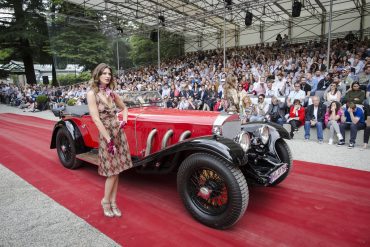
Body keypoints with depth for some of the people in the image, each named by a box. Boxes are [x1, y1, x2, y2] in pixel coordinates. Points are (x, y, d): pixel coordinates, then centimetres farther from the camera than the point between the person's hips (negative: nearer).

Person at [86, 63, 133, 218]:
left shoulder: (112, 93, 8)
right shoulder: (92, 94, -9)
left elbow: (124, 108, 23)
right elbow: (96, 119, -16)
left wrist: (124, 120, 3)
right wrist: (109, 140, -18)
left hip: (119, 132, 5)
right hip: (106, 135, -5)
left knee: (116, 170, 9)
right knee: (112, 171, -1)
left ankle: (113, 202, 22)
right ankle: (105, 201, 22)